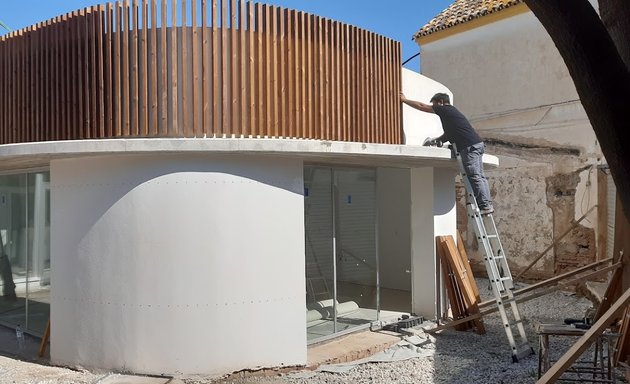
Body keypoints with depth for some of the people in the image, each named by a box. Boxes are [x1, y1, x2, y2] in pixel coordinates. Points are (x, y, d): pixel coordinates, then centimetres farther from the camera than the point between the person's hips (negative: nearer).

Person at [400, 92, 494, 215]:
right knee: (480, 176, 8)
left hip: (470, 146, -10)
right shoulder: (452, 111, 28)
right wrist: (435, 140, 33)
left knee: (475, 177, -11)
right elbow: (449, 135, 37)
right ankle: (487, 204, 7)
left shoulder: (445, 109, 0)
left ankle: (485, 205, -12)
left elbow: (421, 106, 6)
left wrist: (404, 100, 17)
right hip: (478, 144, 10)